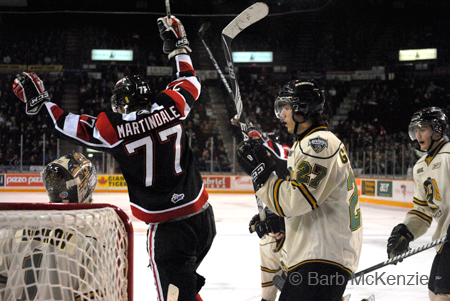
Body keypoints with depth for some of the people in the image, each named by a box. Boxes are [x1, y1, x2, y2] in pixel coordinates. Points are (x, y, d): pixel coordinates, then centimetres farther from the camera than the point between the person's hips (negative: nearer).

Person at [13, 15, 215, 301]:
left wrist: (38, 100, 18)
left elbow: (67, 125, 4)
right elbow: (189, 82, 22)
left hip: (168, 227, -5)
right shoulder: (171, 107, 1)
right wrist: (178, 44, 33)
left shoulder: (113, 129, -8)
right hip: (203, 215, 5)